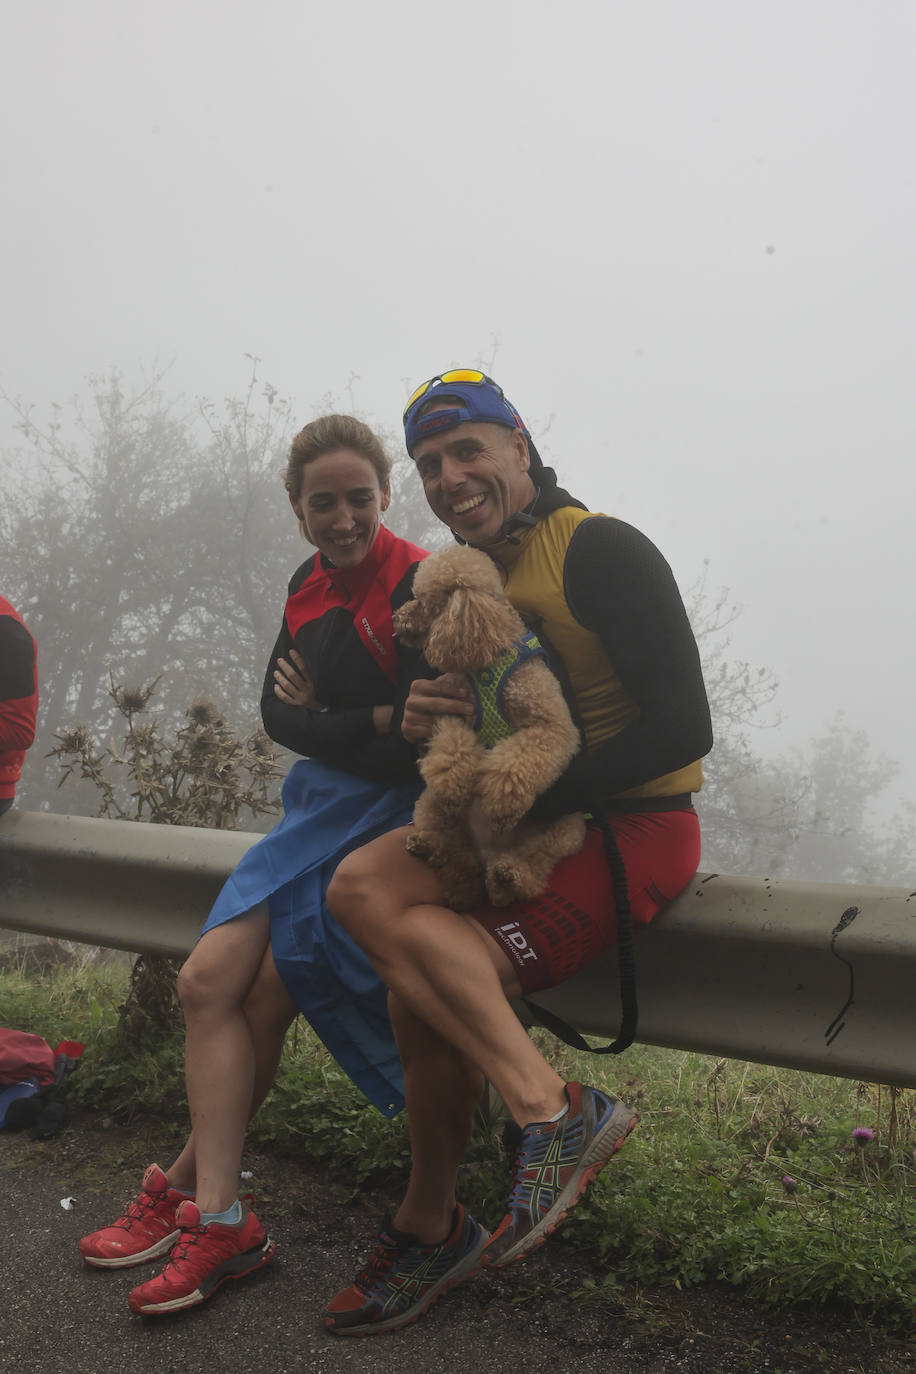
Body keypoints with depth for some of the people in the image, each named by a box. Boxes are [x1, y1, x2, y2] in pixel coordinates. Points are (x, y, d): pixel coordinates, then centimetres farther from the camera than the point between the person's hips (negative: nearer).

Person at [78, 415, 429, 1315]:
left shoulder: (419, 584, -13)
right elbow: (275, 713, 7)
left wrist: (318, 721, -7)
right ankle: (214, 1214, 1)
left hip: (391, 809, -8)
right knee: (209, 981, -5)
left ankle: (191, 1188, 6)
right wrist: (371, 721, -9)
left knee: (259, 994, -12)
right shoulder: (311, 585, 12)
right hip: (322, 806, 8)